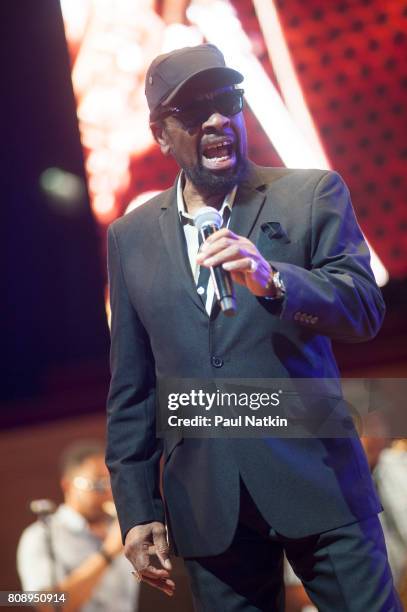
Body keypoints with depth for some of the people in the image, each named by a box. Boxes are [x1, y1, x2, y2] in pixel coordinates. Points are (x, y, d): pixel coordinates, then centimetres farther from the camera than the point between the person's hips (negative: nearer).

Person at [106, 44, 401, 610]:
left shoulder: (313, 195, 2)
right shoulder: (131, 238, 9)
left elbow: (366, 309, -8)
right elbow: (131, 388, 11)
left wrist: (273, 280, -27)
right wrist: (137, 509, 8)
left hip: (317, 485, -2)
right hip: (208, 511, 2)